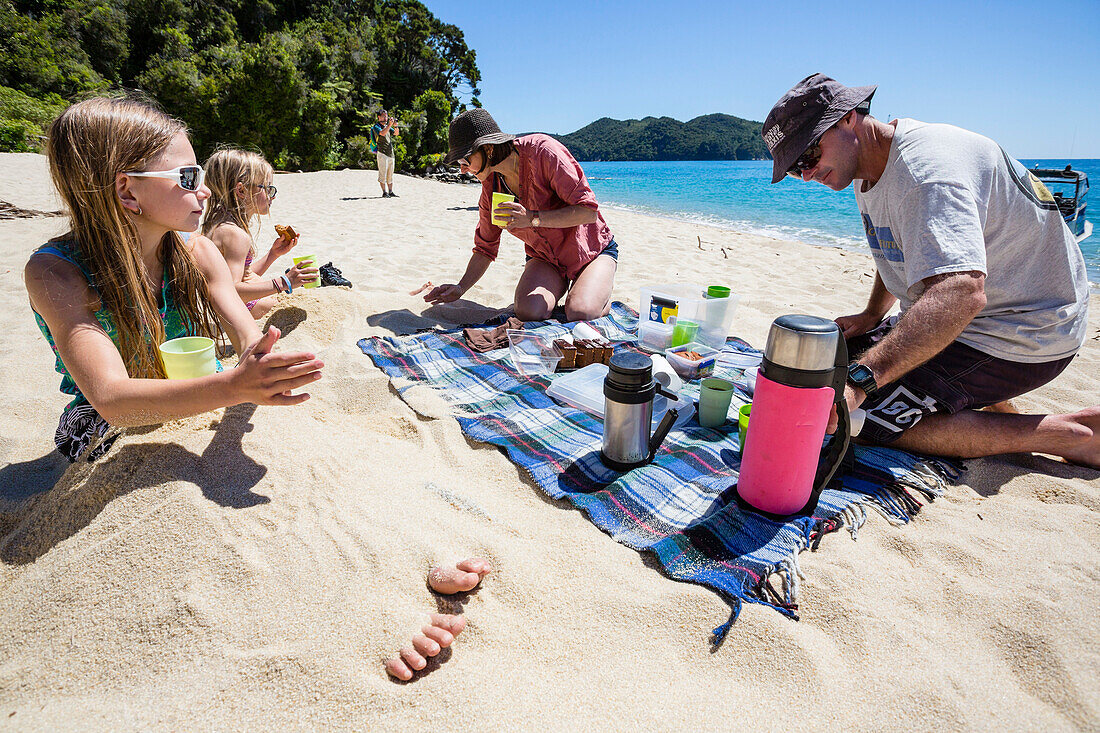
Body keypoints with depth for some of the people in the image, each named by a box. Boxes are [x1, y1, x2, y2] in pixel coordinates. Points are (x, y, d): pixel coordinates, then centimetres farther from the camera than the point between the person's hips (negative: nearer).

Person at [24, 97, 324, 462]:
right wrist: (234, 385, -53)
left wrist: (255, 355, -47)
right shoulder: (55, 271, -23)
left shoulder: (196, 251, -10)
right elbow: (110, 398, -36)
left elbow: (247, 333, -21)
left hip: (194, 413, 3)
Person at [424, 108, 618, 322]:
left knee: (579, 315, -29)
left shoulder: (542, 150, -22)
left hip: (591, 250, -4)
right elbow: (485, 248, 7)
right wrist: (460, 288, -6)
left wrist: (533, 218, -33)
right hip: (544, 258, 4)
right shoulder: (490, 185, -3)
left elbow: (588, 211, -24)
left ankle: (603, 295, 6)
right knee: (528, 312, -26)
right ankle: (556, 290, 9)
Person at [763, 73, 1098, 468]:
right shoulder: (868, 170, 5)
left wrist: (859, 380, -52)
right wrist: (870, 316, 11)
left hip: (1022, 335, -10)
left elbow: (961, 294, -43)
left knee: (865, 418, -20)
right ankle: (991, 403, 14)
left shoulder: (926, 166, -28)